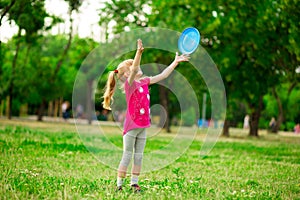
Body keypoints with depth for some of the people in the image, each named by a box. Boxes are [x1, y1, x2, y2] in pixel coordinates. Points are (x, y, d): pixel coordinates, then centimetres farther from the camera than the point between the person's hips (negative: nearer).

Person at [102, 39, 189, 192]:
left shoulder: (144, 82, 9)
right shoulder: (129, 84, -13)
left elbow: (162, 75, 14)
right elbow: (134, 71, -32)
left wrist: (175, 62, 10)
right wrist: (139, 52, -47)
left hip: (142, 126, 7)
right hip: (131, 126, -7)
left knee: (139, 156, 11)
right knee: (127, 156, -1)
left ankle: (134, 183, 20)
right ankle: (119, 185, 7)